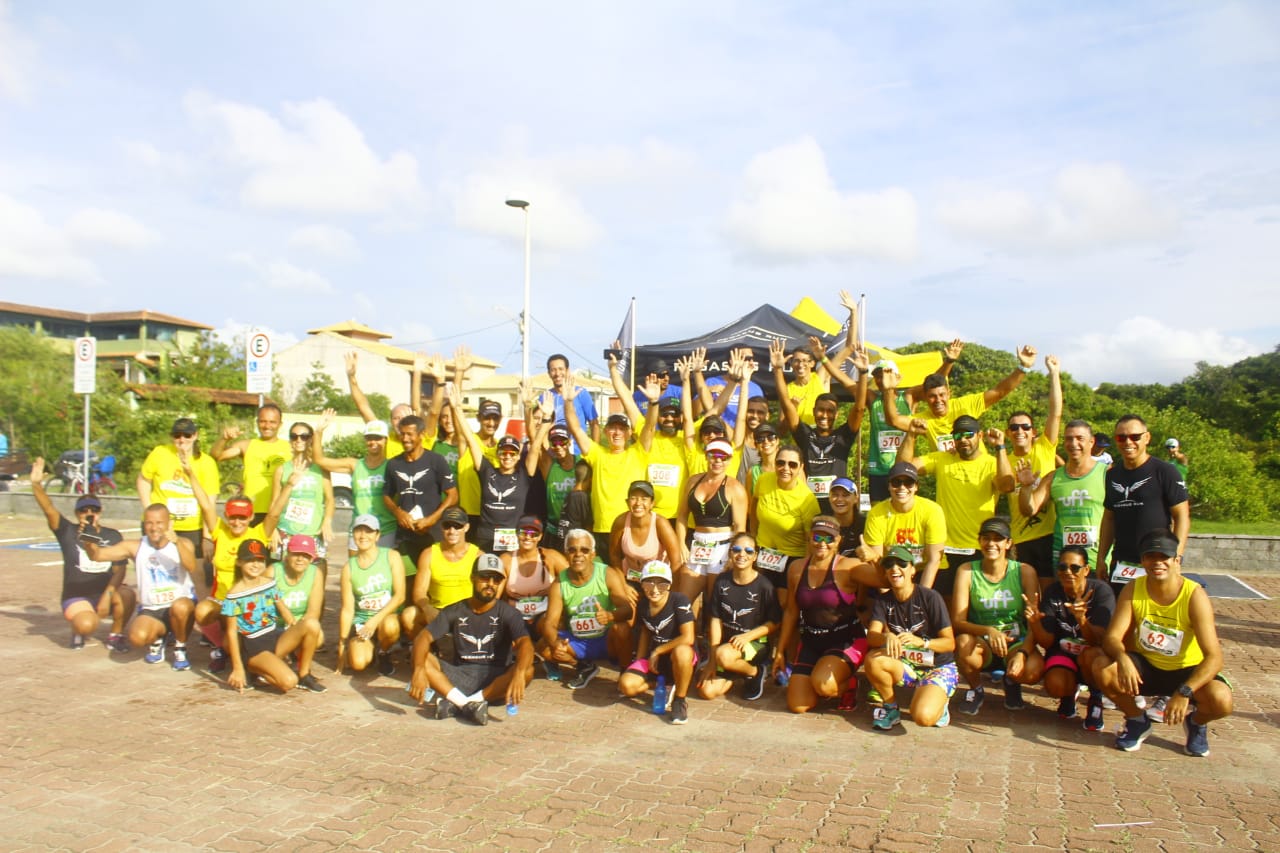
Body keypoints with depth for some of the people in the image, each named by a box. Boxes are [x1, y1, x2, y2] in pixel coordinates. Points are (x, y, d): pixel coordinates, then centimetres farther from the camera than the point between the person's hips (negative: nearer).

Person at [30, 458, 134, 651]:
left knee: (126, 595, -32)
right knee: (87, 625, -33)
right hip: (75, 597, -2)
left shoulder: (113, 536, 1)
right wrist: (37, 485, -37)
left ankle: (116, 635, -4)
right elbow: (49, 510, -20)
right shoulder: (68, 533, -2)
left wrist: (108, 594, -23)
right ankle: (78, 630, 7)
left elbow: (119, 570, -5)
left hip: (105, 592, 2)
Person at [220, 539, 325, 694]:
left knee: (312, 624, -24)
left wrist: (299, 631, -1)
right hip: (254, 648, -6)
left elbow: (283, 609, 13)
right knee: (288, 682, -29)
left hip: (276, 637, 6)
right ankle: (254, 671, 3)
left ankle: (304, 675, -7)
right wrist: (238, 668, -11)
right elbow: (231, 632, -9)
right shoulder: (234, 595, -11)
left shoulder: (270, 583, 5)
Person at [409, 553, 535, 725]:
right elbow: (424, 638, -8)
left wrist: (518, 674, -41)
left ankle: (457, 705, -31)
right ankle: (467, 704, -32)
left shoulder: (507, 613, -3)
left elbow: (525, 643, -19)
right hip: (459, 676, 1)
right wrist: (419, 670, -29)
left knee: (527, 671, -31)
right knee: (423, 658, -21)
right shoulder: (454, 611, 3)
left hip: (494, 677, -1)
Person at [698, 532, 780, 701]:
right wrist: (712, 658, -7)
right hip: (725, 643, 4)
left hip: (755, 643, -4)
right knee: (707, 691, -11)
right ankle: (736, 672, 19)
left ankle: (755, 672, -3)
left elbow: (774, 623, -8)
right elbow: (715, 619, -2)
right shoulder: (722, 581, -2)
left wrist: (747, 636, -22)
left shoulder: (764, 585, -13)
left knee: (724, 655, -35)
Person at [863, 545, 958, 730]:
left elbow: (950, 643, -14)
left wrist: (921, 641, -34)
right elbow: (871, 636, -16)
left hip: (938, 668, -4)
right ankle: (890, 708, -3)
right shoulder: (882, 601, -1)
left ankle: (938, 702, 6)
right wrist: (887, 637, -39)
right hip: (905, 665, 4)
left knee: (923, 716, -31)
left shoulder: (930, 598, -14)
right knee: (873, 659, -29)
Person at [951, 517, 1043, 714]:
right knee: (963, 642, -35)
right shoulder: (967, 571, -6)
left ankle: (1011, 682, 9)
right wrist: (988, 631, -32)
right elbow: (957, 621, -13)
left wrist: (1022, 652, -27)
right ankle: (976, 689, -1)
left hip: (1017, 642, 0)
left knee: (1033, 670, -33)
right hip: (981, 644, 0)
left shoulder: (1024, 572, -4)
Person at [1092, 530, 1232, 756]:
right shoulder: (1132, 590, -13)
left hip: (1187, 671, -2)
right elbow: (1111, 637, -17)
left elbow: (1214, 657, -27)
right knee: (1102, 668, -26)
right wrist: (1122, 658, -42)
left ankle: (1196, 722, 8)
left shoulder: (1195, 595, -22)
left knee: (1221, 700, -32)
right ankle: (1137, 721, 4)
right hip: (1146, 667, 2)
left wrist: (1184, 692, -41)